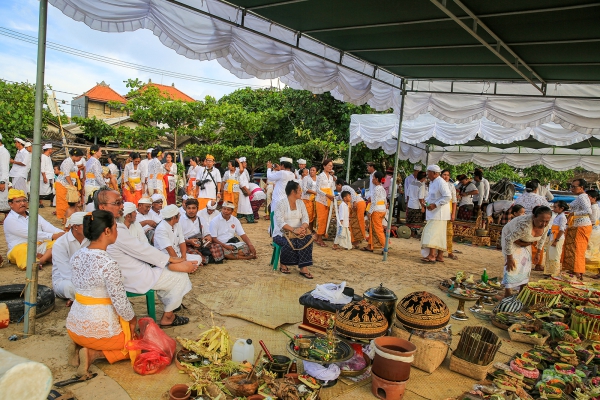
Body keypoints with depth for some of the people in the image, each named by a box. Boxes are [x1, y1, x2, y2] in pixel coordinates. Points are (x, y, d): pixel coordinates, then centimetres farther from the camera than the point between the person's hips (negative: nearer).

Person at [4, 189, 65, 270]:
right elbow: (29, 233, -13)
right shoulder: (9, 220, -1)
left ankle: (39, 261, -41)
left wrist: (62, 233, -16)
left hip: (40, 246, 6)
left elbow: (48, 227, 6)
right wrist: (53, 236, -19)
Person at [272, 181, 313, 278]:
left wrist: (303, 227, -19)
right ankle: (283, 264, -7)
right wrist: (293, 230, -30)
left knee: (307, 237, -26)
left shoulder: (300, 202, 11)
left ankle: (304, 267, -27)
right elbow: (280, 222, -18)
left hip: (298, 231, 5)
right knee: (290, 241, -34)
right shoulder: (281, 204, -8)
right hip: (281, 233, -5)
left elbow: (305, 218, 3)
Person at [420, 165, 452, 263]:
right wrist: (426, 201, 10)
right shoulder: (432, 182, 15)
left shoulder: (441, 183, -16)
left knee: (433, 233, -14)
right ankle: (440, 256, 17)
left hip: (439, 213, -10)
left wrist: (435, 205, -23)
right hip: (433, 213, 10)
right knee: (440, 235, 12)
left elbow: (448, 197, -22)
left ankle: (431, 255, -14)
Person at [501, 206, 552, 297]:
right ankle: (507, 294, -15)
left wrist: (538, 253, 7)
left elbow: (542, 238, 3)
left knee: (526, 264, 7)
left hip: (525, 241, 7)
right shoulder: (525, 225, -43)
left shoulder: (545, 225, -19)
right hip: (510, 236, -7)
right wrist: (509, 258, -30)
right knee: (513, 265, -17)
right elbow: (509, 239, -38)